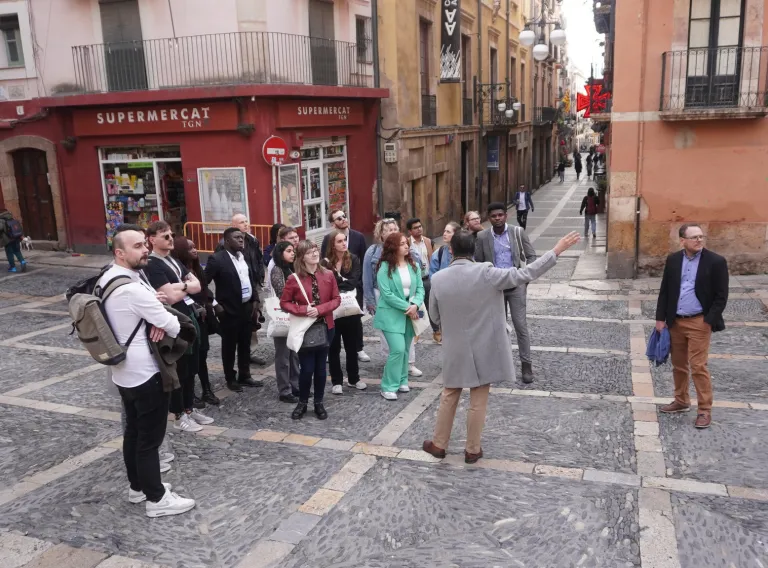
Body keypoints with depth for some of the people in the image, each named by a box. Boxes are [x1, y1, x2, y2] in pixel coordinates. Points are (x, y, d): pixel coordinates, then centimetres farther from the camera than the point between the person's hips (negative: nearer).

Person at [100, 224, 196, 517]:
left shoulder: (107, 278, 4)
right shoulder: (132, 289, -27)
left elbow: (151, 304, 12)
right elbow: (174, 327, -21)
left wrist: (158, 316, -9)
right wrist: (165, 321, 2)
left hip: (124, 372, 10)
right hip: (145, 373, -10)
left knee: (133, 431, 21)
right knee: (150, 437, 3)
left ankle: (137, 486, 36)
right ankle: (156, 499, 16)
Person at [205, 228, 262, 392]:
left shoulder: (245, 257, 7)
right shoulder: (217, 259, -13)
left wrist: (254, 300, 10)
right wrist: (215, 304, -13)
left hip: (247, 308, 6)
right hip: (229, 310, -6)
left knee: (245, 345, 15)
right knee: (229, 346, 8)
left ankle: (244, 376, 28)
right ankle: (230, 379, 21)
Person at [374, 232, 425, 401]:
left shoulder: (414, 265, 4)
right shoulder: (385, 267, -11)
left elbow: (420, 288, 2)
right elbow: (387, 294, -16)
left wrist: (415, 305, -16)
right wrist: (406, 307, -17)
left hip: (410, 314, 5)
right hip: (391, 314, -5)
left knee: (405, 349, 11)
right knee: (398, 349, -14)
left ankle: (401, 381, 28)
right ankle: (389, 387, -3)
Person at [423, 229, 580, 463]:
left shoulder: (438, 279, -10)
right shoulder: (486, 273, -19)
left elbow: (435, 315, 3)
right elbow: (524, 274, -17)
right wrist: (556, 251, -11)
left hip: (455, 350, 2)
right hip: (483, 350, -2)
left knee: (449, 397, 19)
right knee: (478, 402, 11)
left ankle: (439, 444, 30)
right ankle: (472, 450, 24)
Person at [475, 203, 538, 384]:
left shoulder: (518, 232, -5)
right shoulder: (482, 237, -2)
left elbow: (531, 256, 0)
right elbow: (478, 262, 5)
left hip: (516, 285, -2)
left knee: (521, 326, -3)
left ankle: (526, 365, 5)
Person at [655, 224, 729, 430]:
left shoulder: (716, 261, -8)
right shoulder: (673, 260, 4)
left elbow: (721, 296, -7)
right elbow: (664, 290, 9)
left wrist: (709, 321, -13)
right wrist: (661, 318, 5)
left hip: (699, 322, -5)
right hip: (675, 321, 5)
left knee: (698, 367, -6)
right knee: (678, 365, 15)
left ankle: (705, 410, 6)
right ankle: (681, 401, 31)